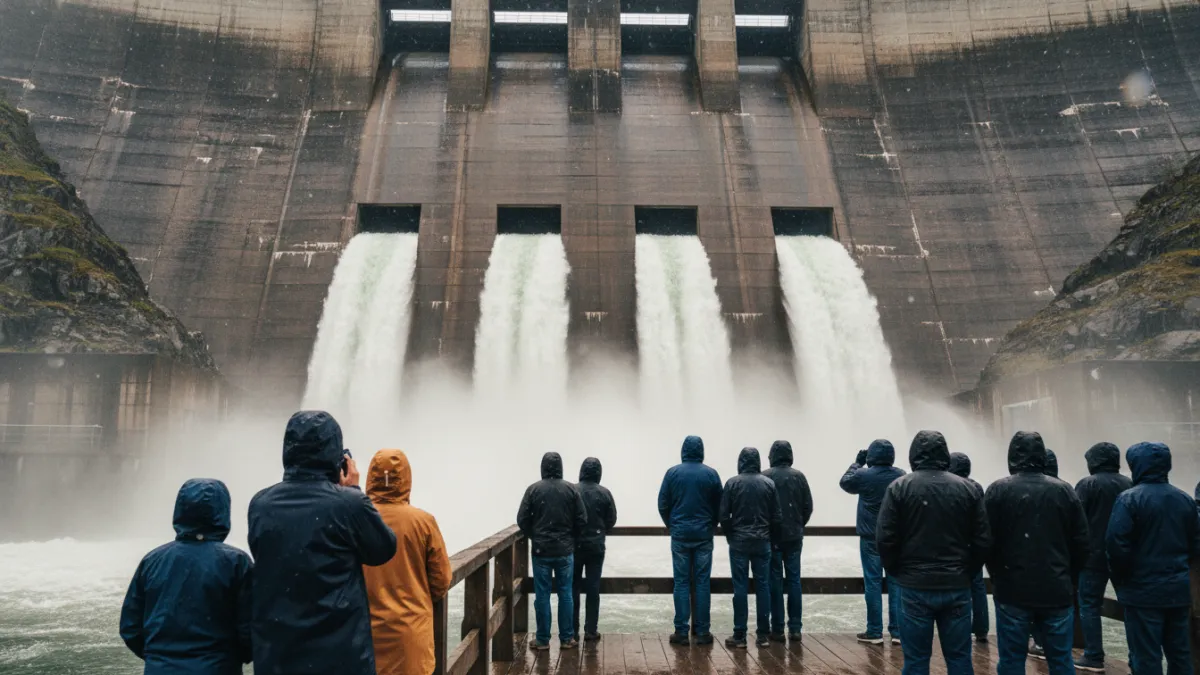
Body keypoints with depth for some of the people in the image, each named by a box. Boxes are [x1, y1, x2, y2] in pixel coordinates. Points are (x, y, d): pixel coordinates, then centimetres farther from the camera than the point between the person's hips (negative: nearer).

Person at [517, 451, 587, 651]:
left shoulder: (533, 489, -5)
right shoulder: (571, 489, -2)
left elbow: (522, 519, -5)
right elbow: (582, 520, -2)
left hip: (541, 550, -1)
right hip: (565, 550, 1)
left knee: (542, 595, 5)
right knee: (566, 593, 9)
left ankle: (542, 639, 10)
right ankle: (567, 638, 14)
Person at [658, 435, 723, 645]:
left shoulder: (673, 472, -2)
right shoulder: (711, 474, -2)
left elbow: (663, 504, -1)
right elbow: (719, 505, 1)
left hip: (680, 534, 0)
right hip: (704, 534, 0)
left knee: (681, 582, 3)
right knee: (703, 582, 5)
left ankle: (681, 631, 3)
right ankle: (702, 631, 6)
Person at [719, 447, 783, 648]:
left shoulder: (732, 483, -7)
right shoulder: (769, 483, 0)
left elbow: (724, 515, -6)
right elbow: (776, 517, 0)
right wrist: (772, 539, 12)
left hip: (739, 542, -2)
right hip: (762, 542, 2)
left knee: (740, 588, 1)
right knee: (763, 586, 8)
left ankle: (740, 636, 3)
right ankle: (763, 634, 11)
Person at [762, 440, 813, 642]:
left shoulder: (765, 477, -9)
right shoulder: (799, 476, 0)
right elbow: (808, 506, 2)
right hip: (794, 536, 2)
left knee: (775, 581, 3)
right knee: (794, 580, 8)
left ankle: (777, 629, 3)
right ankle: (795, 628, 8)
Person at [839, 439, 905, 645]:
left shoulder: (864, 475, -11)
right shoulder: (901, 475, 0)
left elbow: (845, 482, 8)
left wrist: (857, 463, 17)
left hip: (871, 537, -3)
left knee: (873, 582, 2)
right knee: (896, 582, 8)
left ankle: (875, 632, 6)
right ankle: (897, 631, 10)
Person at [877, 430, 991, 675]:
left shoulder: (899, 487, -5)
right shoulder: (968, 488, 3)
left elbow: (885, 538, -8)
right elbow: (984, 540, 2)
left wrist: (897, 572, 7)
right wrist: (967, 572, 15)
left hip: (915, 586, -2)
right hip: (957, 587, 3)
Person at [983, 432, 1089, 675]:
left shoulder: (997, 490, -6)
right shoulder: (1064, 490, 0)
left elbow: (987, 541, -6)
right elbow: (1081, 543, 3)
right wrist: (1068, 577, 17)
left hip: (1013, 590, -2)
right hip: (1057, 591, 2)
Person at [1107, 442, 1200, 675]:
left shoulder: (1130, 498, -14)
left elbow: (1116, 543, -20)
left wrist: (1120, 579, -5)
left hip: (1143, 590, -6)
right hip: (1178, 588, 6)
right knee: (1180, 653, 16)